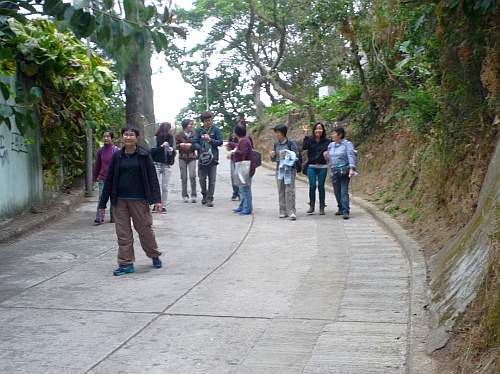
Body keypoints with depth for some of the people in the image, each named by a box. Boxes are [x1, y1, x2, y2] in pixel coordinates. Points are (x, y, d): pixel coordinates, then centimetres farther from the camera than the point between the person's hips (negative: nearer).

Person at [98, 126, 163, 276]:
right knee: (123, 233, 4)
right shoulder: (117, 156, 5)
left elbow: (152, 177, -3)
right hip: (119, 201, 3)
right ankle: (126, 263, 12)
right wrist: (103, 203, 6)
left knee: (145, 229, 5)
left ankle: (155, 256, 27)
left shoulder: (144, 155, -1)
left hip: (139, 200, -2)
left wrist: (156, 199, -11)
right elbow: (109, 180, 7)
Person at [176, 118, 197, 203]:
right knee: (184, 177, 4)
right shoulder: (179, 135, 1)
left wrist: (191, 145, -14)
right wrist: (181, 145, -15)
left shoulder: (194, 134, 2)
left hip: (192, 157, 0)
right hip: (182, 158, 1)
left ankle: (193, 195, -3)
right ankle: (185, 196, 13)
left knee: (192, 176, -12)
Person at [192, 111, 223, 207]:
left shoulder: (215, 129, 3)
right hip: (202, 157, 1)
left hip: (213, 158, -1)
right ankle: (204, 195, 26)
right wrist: (201, 149, -16)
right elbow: (194, 143, 1)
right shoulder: (199, 130, 4)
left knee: (212, 180, -1)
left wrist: (210, 140, -14)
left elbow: (220, 142, 0)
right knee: (202, 179, 3)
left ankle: (209, 199, 6)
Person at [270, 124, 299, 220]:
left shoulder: (291, 143, -6)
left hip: (290, 169, -5)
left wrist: (287, 155, -21)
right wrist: (272, 156, -4)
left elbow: (296, 156, -8)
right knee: (281, 191, 5)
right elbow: (274, 159, 17)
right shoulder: (276, 144, 11)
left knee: (289, 190, -11)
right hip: (279, 169, 5)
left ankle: (291, 211, -12)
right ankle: (283, 211, 11)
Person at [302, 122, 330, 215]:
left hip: (322, 167, 0)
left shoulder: (326, 141, 2)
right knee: (312, 186, -4)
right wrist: (306, 135, -17)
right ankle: (311, 206, 9)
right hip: (311, 167, 0)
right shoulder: (310, 140, 1)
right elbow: (304, 147, -14)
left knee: (321, 186, 2)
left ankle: (322, 208, 11)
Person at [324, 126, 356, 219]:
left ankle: (345, 211, -14)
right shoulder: (331, 145, 13)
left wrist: (352, 169, -27)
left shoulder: (347, 144, -5)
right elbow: (329, 159, 23)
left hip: (344, 172, -6)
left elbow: (351, 156, -15)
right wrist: (326, 156, 0)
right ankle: (341, 209, 25)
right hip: (334, 171, 6)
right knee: (337, 192, 10)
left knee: (344, 192, -12)